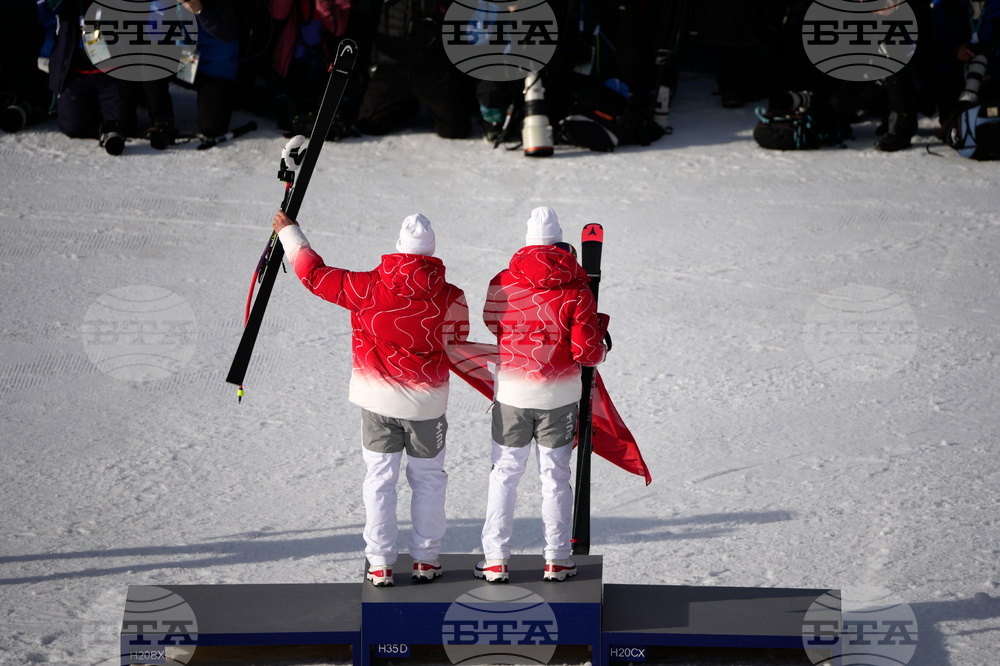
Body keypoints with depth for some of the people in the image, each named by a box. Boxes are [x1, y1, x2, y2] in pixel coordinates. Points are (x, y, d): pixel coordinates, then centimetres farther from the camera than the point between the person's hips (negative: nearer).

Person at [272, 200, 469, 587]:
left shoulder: (367, 288, -13)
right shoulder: (449, 298, -12)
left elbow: (315, 274, -3)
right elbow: (456, 349, 0)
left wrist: (289, 233, 10)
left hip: (377, 397, 0)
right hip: (427, 401, 0)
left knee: (380, 478, 10)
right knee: (427, 477, 15)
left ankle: (380, 563, 11)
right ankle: (426, 559, 17)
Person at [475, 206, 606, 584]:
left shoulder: (503, 284, -6)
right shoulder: (576, 290, -10)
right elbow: (586, 351, -12)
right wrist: (599, 351, 11)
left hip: (512, 393, 1)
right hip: (559, 395, 0)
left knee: (504, 474, 10)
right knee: (555, 474, 10)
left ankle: (495, 559, 10)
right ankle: (556, 559, 15)